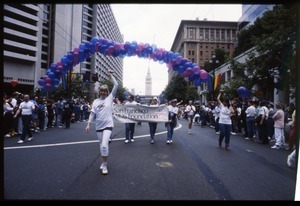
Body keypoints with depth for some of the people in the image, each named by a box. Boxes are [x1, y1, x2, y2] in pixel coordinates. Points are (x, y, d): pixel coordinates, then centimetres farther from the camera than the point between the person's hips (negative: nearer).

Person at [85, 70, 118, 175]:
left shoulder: (110, 98, 0)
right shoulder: (96, 101, 8)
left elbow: (116, 85, -6)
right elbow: (92, 113, 6)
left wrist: (111, 75, -2)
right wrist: (88, 124, -1)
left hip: (108, 125, -4)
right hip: (98, 126, 4)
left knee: (104, 145, -15)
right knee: (102, 145, 16)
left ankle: (104, 165, 1)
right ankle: (103, 162, 34)